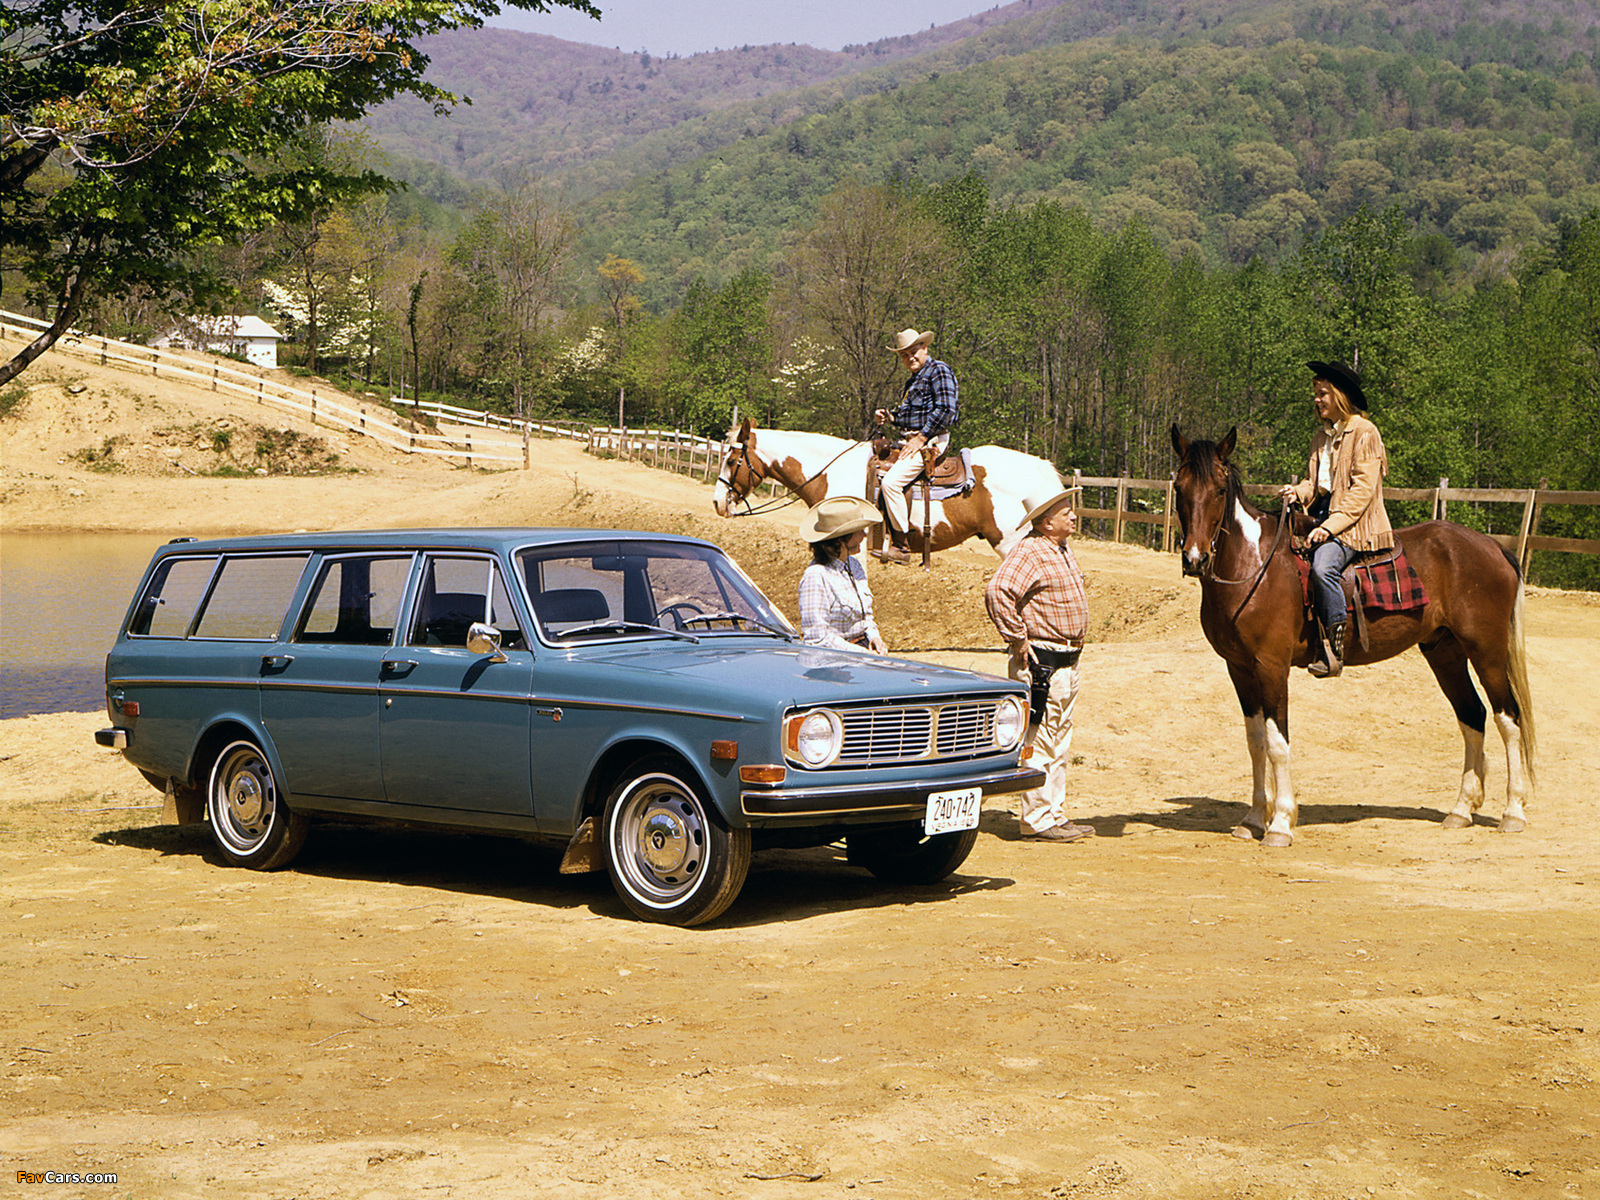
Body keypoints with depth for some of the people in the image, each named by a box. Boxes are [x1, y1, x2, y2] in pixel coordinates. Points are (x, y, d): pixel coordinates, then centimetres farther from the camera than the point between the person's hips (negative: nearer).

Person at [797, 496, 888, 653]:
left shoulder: (855, 566, 11)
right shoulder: (816, 577, -14)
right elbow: (817, 638, -17)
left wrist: (873, 636, 2)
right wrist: (863, 653, -17)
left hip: (862, 645, 8)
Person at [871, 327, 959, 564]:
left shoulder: (939, 371, -6)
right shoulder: (913, 380, 23)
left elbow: (946, 410, -17)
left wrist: (921, 438, -19)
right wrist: (890, 418, 9)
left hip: (932, 440, -11)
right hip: (911, 440, 11)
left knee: (891, 481, -26)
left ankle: (899, 546, -22)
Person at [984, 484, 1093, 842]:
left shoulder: (1063, 550, 15)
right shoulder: (1030, 551, -16)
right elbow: (997, 591, -30)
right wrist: (1017, 639, -23)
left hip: (1068, 661, 10)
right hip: (1041, 662, -10)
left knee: (1060, 745, 14)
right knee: (1040, 742, -5)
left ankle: (1055, 815, 21)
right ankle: (1038, 820, -1)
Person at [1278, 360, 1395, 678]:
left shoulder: (1364, 432, -8)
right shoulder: (1322, 436, 18)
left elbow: (1362, 489, -15)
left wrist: (1330, 526, -22)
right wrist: (1299, 491, 0)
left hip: (1355, 525, -9)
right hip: (1322, 515, 9)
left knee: (1322, 565, -33)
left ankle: (1334, 649, -27)